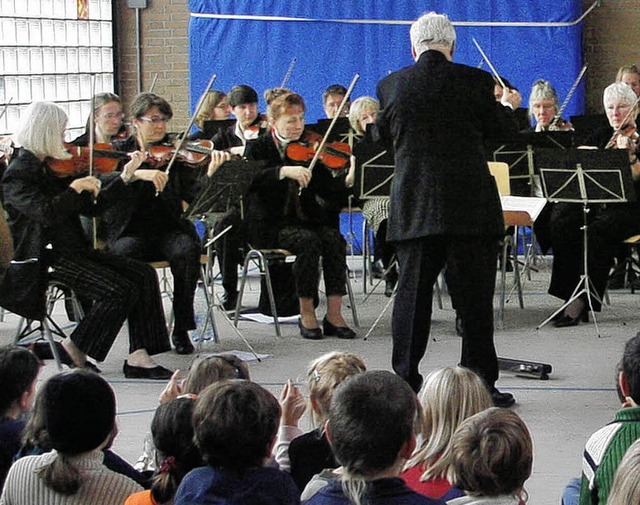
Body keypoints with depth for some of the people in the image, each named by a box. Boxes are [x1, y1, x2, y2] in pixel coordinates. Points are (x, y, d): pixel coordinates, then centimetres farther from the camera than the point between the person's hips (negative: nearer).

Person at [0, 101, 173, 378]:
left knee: (143, 274, -8)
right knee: (121, 290, -22)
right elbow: (46, 213, -26)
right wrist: (76, 187, -16)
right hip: (44, 259, -9)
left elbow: (91, 205, 15)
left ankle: (138, 356, -13)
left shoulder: (53, 168, 16)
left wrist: (125, 176, 8)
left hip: (74, 250, 9)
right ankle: (74, 349, -6)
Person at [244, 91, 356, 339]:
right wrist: (284, 171, -33)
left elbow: (326, 188, 0)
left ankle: (334, 314, -23)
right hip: (270, 225, -4)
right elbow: (251, 179, -21)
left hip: (305, 220, 4)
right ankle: (306, 314, -19)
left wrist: (348, 179, -20)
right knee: (308, 241, -31)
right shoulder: (258, 148, 0)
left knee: (334, 239, -25)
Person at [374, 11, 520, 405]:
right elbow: (503, 131, 4)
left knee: (412, 292, 9)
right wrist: (508, 106, 26)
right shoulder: (475, 81, -6)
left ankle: (405, 382, 10)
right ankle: (481, 384, 4)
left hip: (413, 209, 2)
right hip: (470, 207, -2)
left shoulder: (391, 86, 0)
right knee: (475, 295, 3)